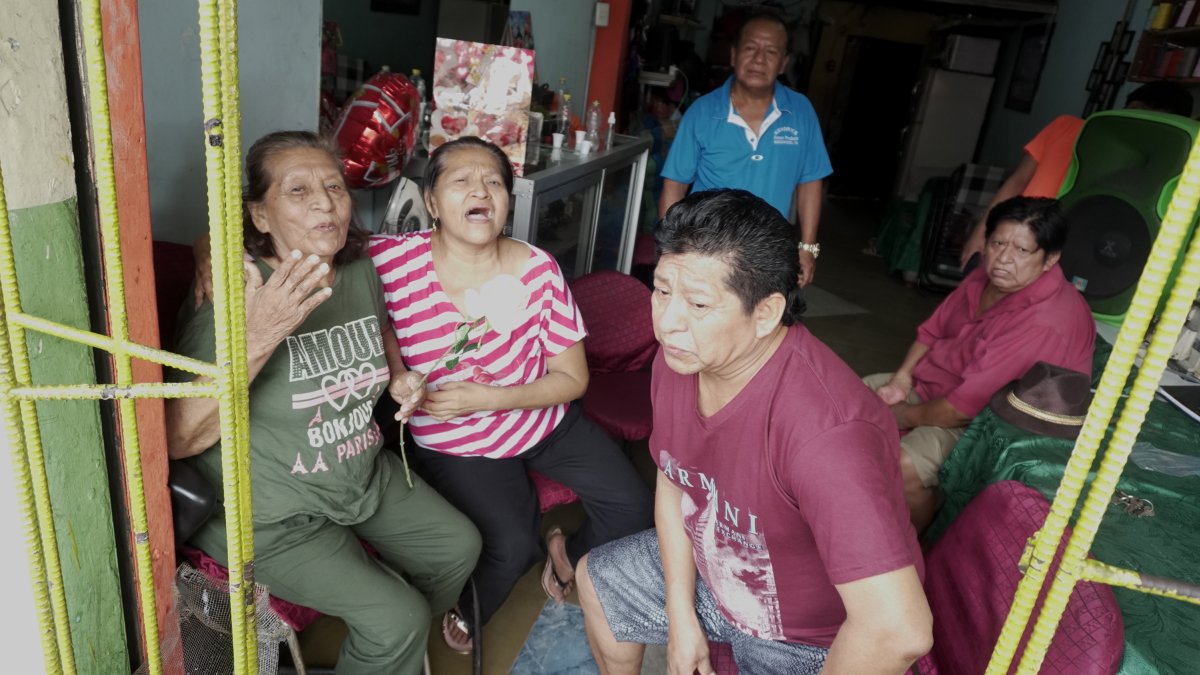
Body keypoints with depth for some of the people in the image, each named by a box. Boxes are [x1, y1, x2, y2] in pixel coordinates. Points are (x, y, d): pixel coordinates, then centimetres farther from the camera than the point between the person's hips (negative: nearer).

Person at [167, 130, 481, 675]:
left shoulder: (361, 271, -4)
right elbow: (178, 439, -29)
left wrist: (399, 376, -2)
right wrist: (254, 341, -42)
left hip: (366, 476, 7)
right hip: (271, 514, -7)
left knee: (458, 547, 12)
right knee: (395, 617, -16)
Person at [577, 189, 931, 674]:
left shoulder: (826, 432, -41)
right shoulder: (677, 359, -16)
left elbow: (899, 630, -40)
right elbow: (671, 480, -1)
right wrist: (680, 614, -1)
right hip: (712, 570, 7)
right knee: (595, 579, 20)